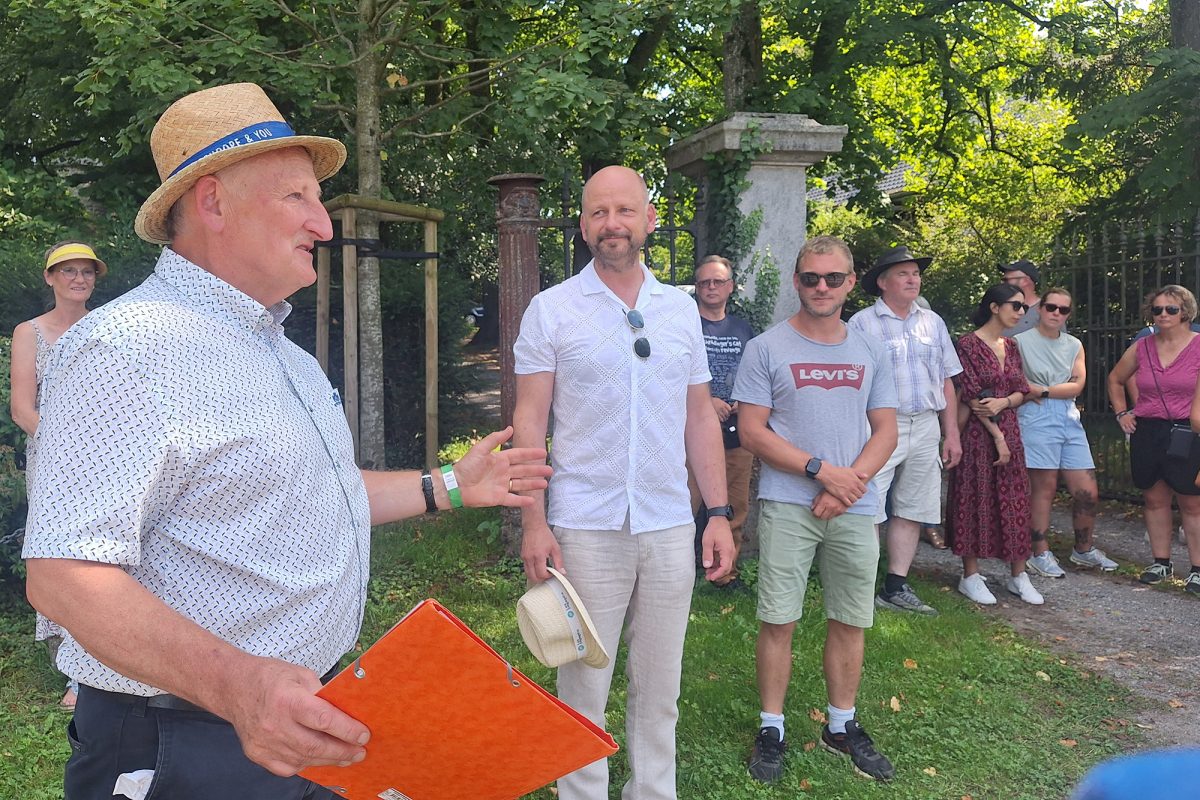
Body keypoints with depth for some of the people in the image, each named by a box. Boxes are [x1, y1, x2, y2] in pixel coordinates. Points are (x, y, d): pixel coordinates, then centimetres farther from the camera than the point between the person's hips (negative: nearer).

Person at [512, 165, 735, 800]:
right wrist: (534, 524, -10)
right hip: (585, 528, -3)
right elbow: (529, 423, -2)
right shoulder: (551, 310, -1)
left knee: (659, 689, 14)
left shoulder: (682, 309, 9)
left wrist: (719, 513, 5)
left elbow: (700, 419, 11)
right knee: (582, 688, 7)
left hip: (670, 528, 3)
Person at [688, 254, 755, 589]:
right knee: (687, 505, -9)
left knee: (735, 508, 10)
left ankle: (727, 572, 23)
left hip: (737, 433, 5)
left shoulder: (743, 329, 16)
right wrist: (706, 401, -14)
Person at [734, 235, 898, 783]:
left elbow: (886, 432, 8)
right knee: (777, 621, 0)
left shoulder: (871, 352, 11)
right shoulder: (766, 348, -1)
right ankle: (772, 729, 16)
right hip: (787, 506, -3)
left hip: (855, 510, 4)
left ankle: (841, 726, 28)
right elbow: (752, 433, -6)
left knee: (851, 621, 10)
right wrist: (821, 470, -13)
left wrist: (851, 483, -9)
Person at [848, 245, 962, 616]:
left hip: (925, 428, 6)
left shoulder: (933, 323, 14)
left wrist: (951, 433, 12)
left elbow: (945, 381, 16)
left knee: (911, 511, 9)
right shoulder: (861, 324, -1)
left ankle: (896, 588, 19)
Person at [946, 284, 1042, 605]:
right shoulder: (968, 344, -9)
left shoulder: (1011, 346, 11)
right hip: (978, 432, -6)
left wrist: (1003, 402, -12)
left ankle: (1018, 575, 18)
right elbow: (972, 397, -13)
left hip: (1009, 430, 7)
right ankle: (971, 576, 10)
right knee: (975, 500, 0)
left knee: (1015, 502, 8)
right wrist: (997, 436, -13)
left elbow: (1021, 391, 11)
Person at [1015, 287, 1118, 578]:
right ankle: (1040, 554, 6)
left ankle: (1084, 550, 24)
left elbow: (1077, 386, 2)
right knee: (1044, 487, -5)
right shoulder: (1021, 341, 1)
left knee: (1088, 492, 6)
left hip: (1070, 419, 6)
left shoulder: (1074, 345, 16)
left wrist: (1042, 391, -9)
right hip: (1037, 419, -6)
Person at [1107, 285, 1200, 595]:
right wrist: (1121, 412, 14)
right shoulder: (1142, 347, 7)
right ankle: (1161, 563, 22)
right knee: (1154, 498, 11)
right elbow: (1115, 379, 22)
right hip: (1146, 433, 4)